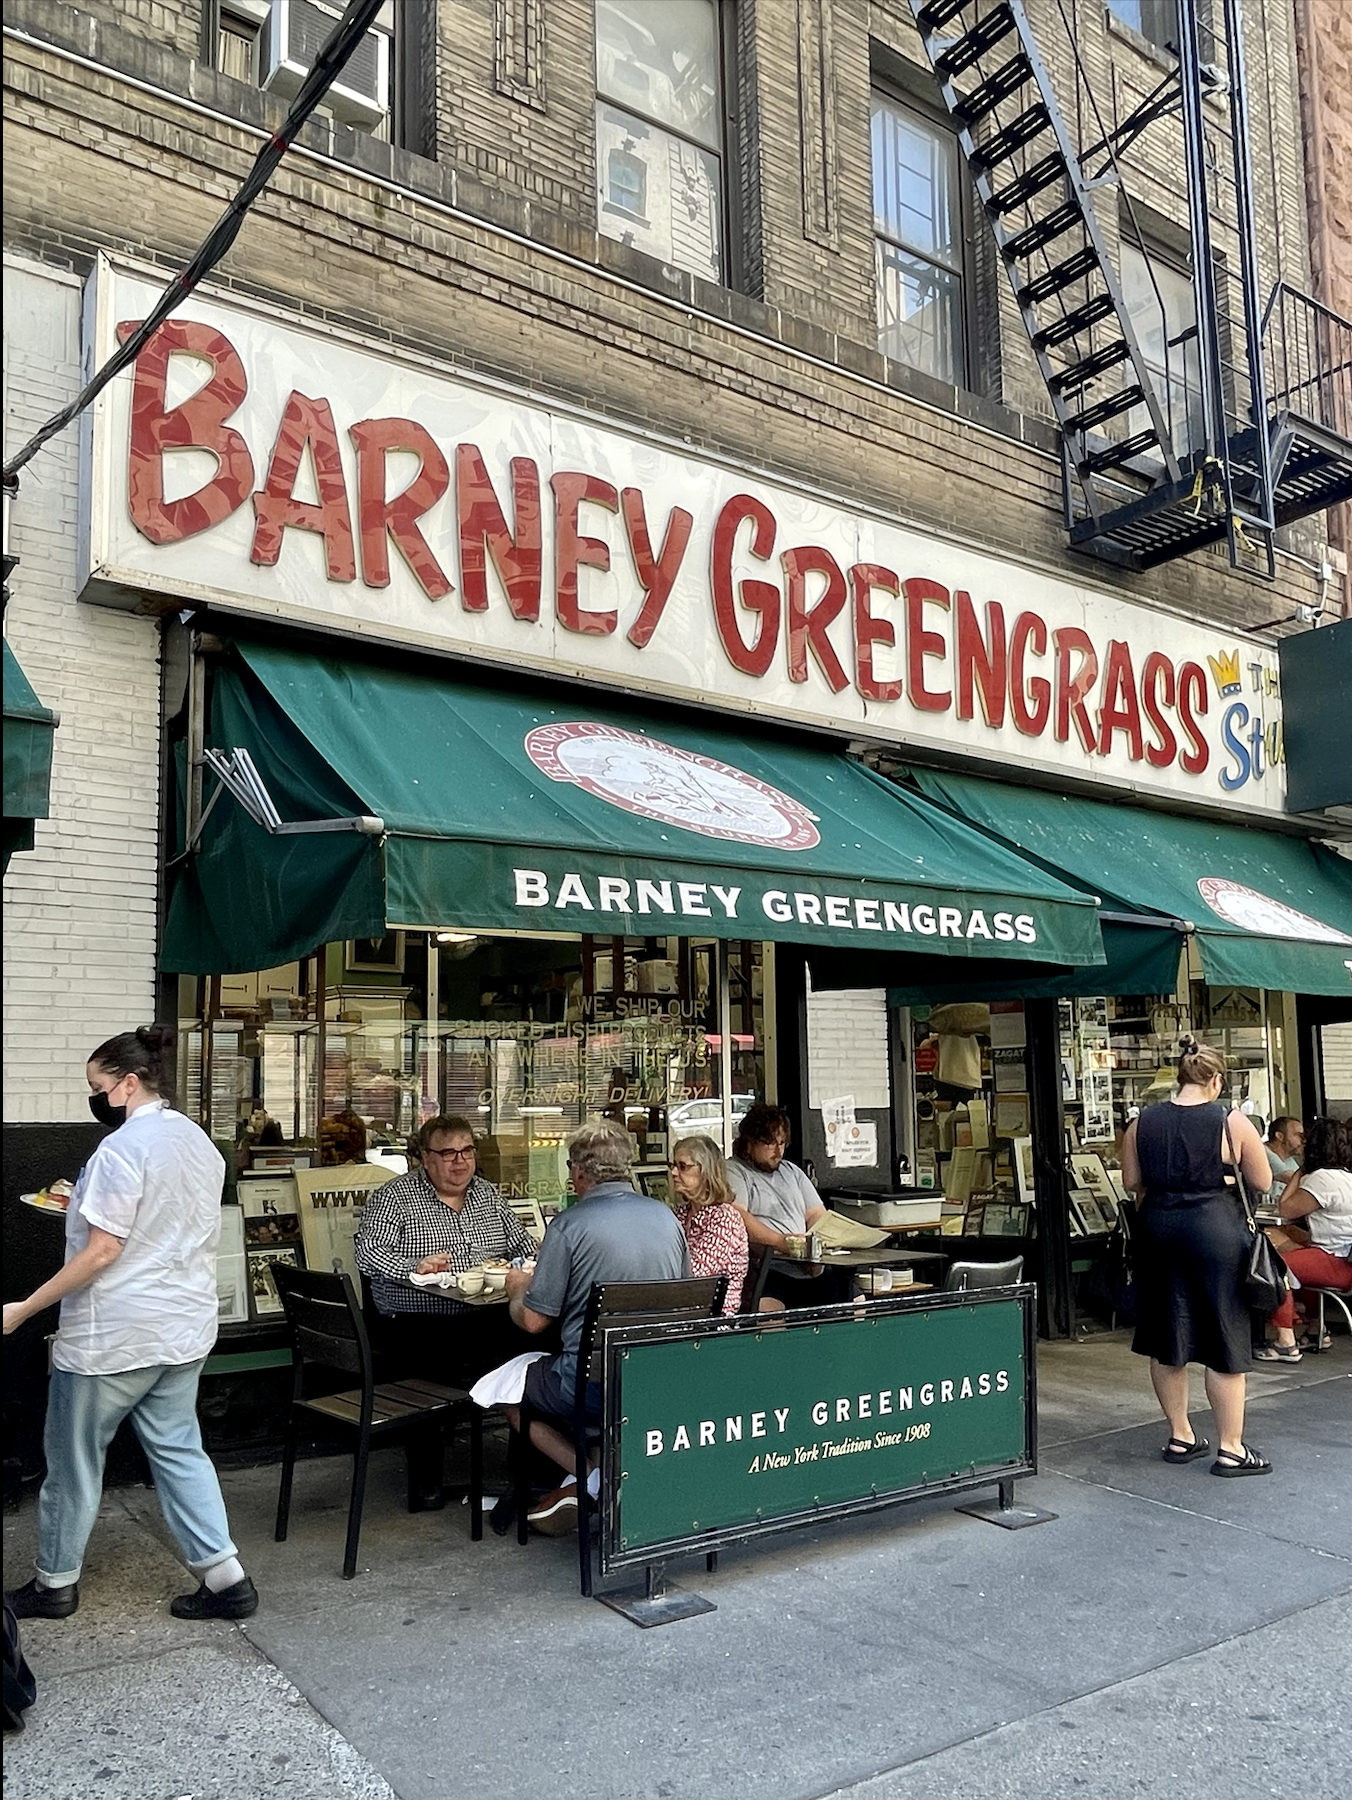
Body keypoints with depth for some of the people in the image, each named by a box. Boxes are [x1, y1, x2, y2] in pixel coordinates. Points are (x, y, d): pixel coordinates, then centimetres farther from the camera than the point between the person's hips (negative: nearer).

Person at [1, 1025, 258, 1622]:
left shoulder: (123, 1148, -19)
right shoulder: (200, 1142, 7)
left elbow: (102, 1252, -21)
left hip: (112, 1337, -8)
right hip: (184, 1327, 8)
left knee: (73, 1458, 12)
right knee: (178, 1449, 14)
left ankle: (55, 1583, 28)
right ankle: (224, 1577, 11)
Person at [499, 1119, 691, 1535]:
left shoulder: (568, 1225, -12)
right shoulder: (666, 1216, 5)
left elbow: (533, 1321, -10)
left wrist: (517, 1288, 14)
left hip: (594, 1385, -7)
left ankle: (588, 1474, 1)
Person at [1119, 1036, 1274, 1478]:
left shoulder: (1142, 1123, -1)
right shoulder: (1232, 1122, -10)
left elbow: (1132, 1182, 4)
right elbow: (1261, 1182, -2)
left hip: (1158, 1230, 4)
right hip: (1215, 1232, -4)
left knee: (1166, 1341, 13)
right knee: (1225, 1341, 5)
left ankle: (1180, 1436, 25)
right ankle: (1231, 1449, 12)